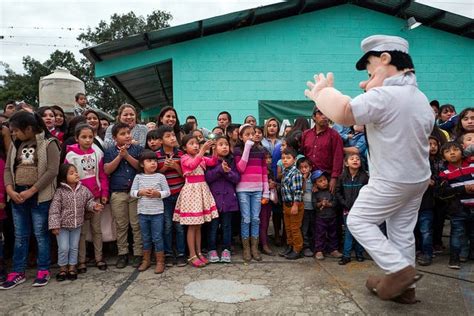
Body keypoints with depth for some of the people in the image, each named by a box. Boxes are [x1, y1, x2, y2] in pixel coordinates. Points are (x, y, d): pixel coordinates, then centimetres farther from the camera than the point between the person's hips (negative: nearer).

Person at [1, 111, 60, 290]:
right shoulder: (15, 145, 10)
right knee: (20, 235, 11)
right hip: (17, 195, 5)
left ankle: (43, 270, 16)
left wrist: (31, 191, -16)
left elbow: (52, 171, -14)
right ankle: (18, 272, 21)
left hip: (40, 196, -5)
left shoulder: (48, 143, -8)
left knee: (41, 234, 4)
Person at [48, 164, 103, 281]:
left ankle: (72, 267, 26)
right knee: (63, 248, 0)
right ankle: (63, 268, 20)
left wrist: (93, 206, -13)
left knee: (74, 247, 12)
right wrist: (54, 225, -18)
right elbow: (54, 209, -15)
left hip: (77, 224, 3)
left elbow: (88, 201, 9)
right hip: (63, 225, -3)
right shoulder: (60, 191, -15)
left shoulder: (83, 190, -4)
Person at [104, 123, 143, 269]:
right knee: (121, 225, 9)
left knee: (137, 225, 2)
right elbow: (107, 170, -4)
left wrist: (127, 155, -13)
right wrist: (120, 156, -11)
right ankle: (122, 253, 20)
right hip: (118, 193, 1)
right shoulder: (110, 151, 6)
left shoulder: (138, 149, 4)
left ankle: (138, 253, 12)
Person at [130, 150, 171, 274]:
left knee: (157, 238, 3)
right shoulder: (138, 177, 2)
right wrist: (141, 192, -17)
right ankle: (146, 260, 29)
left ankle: (160, 262, 15)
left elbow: (167, 192, -3)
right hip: (142, 212, 2)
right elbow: (132, 192, 1)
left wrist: (158, 194, -20)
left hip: (157, 212, -2)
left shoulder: (160, 176, -3)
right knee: (145, 238, 15)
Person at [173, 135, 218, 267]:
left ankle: (199, 253, 20)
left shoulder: (202, 158, 9)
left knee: (199, 225, 12)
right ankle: (192, 256, 6)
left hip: (202, 190, 6)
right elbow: (192, 165, -28)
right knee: (192, 226, -1)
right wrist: (203, 150, -33)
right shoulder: (185, 158, -7)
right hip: (191, 191, -6)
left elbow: (213, 162, -6)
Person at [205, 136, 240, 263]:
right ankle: (212, 250, 16)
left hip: (228, 198, 2)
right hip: (214, 198, -2)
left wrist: (228, 172, -18)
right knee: (213, 225, 5)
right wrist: (220, 169, -21)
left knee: (227, 225, 9)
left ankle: (226, 250, 18)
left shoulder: (232, 161, 6)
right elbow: (207, 177, -12)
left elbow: (237, 178, -1)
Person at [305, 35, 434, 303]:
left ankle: (400, 270, -1)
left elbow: (342, 112, -38)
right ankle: (406, 287, 24)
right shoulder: (421, 98, 7)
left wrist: (322, 92, -16)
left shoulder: (384, 95, -24)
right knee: (402, 231, 15)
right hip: (419, 178, 9)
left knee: (358, 221, 5)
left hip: (391, 180, -9)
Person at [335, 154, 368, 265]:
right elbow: (338, 192, 4)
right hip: (348, 209, 1)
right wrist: (345, 203, -5)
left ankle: (359, 253, 23)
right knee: (348, 232, 4)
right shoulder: (343, 177, -1)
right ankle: (346, 255, 8)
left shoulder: (364, 176, -8)